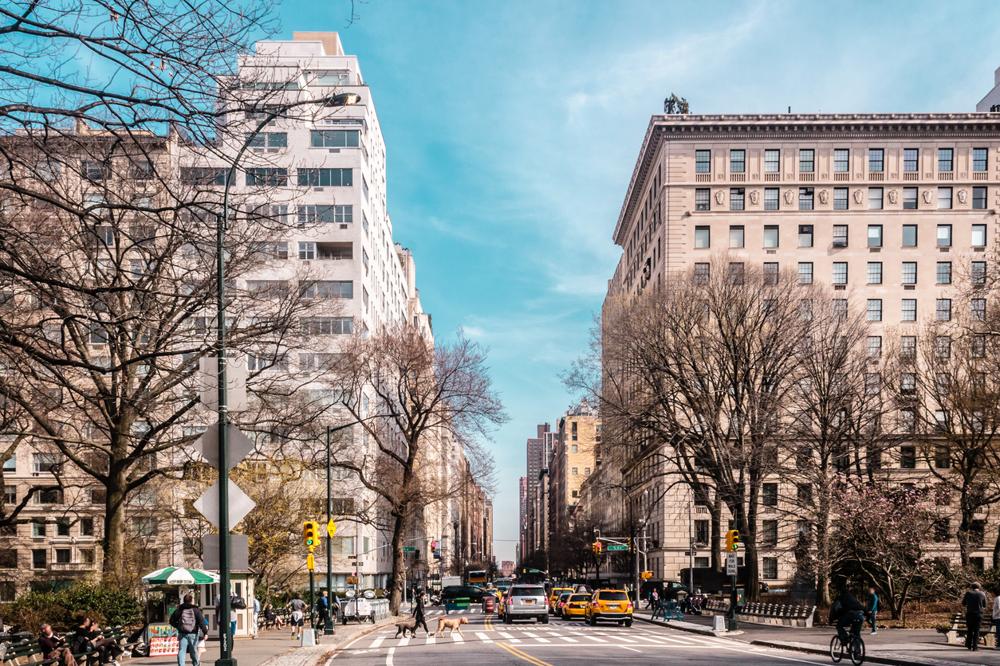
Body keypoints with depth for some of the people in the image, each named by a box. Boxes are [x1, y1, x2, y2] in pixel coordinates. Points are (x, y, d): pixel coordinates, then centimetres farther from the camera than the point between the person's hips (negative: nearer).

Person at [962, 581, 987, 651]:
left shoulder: (968, 593, -2)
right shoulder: (982, 594, 0)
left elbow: (963, 603, 6)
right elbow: (984, 606, 9)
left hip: (969, 614, 0)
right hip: (979, 614, 0)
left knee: (969, 630, 15)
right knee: (976, 631, 5)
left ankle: (969, 645, 18)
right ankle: (975, 646, 2)